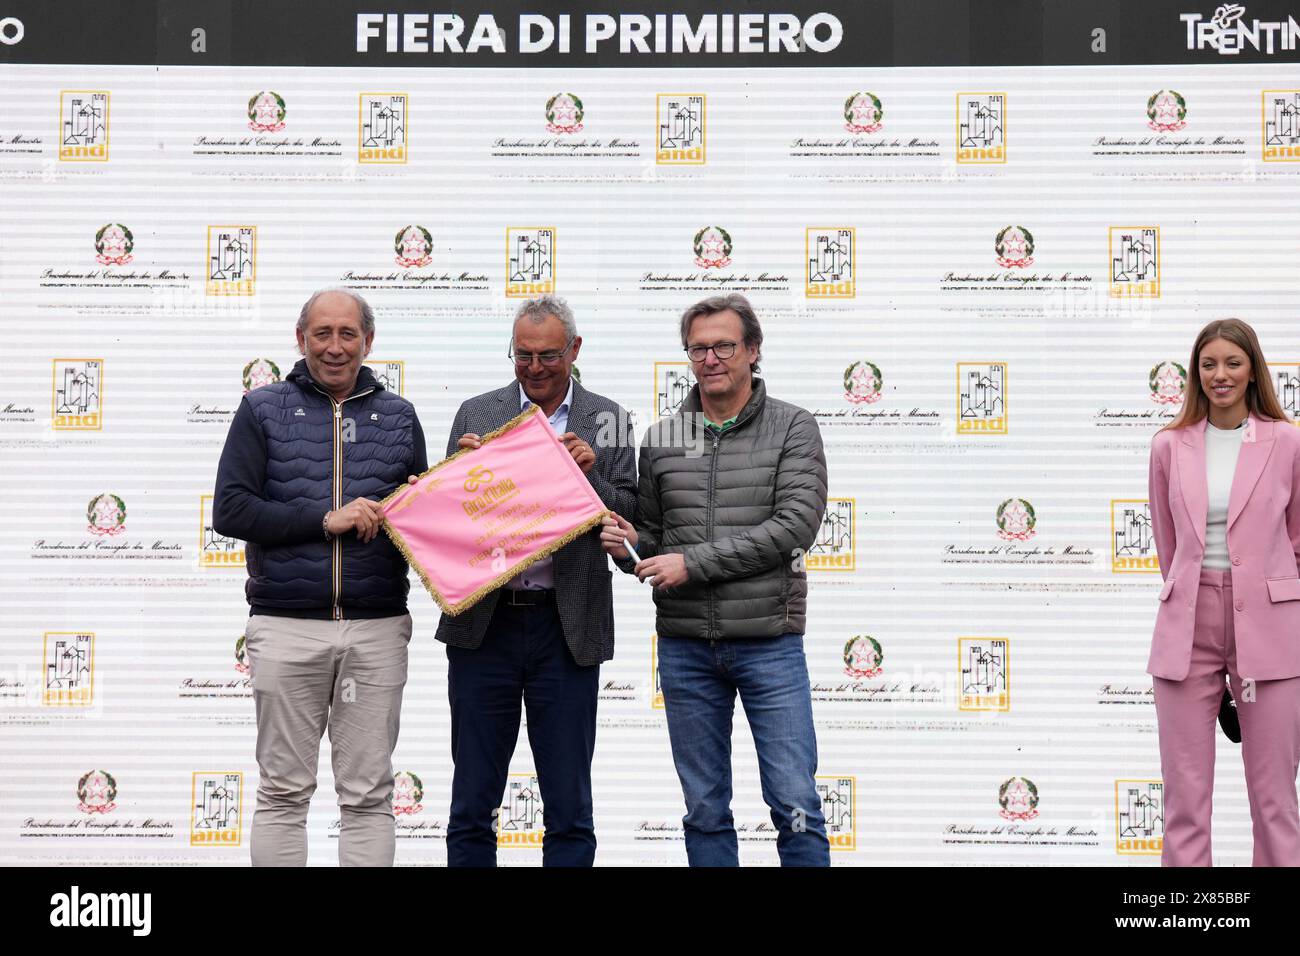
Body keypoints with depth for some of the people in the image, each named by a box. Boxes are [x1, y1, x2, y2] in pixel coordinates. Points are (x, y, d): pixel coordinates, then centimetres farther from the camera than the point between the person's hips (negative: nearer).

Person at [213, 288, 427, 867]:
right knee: (283, 791, 5)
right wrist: (326, 520, -12)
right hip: (286, 625, -1)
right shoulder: (263, 409, 6)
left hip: (378, 628, 2)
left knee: (368, 794, 5)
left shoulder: (399, 416, 13)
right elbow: (230, 510, -4)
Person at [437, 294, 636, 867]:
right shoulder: (476, 414, 8)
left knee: (569, 809, 6)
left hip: (567, 628, -1)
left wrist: (592, 475, -13)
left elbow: (629, 519, 4)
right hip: (484, 623, 1)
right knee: (472, 804, 9)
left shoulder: (606, 421, 6)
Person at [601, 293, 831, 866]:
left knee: (796, 806, -2)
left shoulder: (793, 428, -1)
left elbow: (795, 526, -13)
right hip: (684, 647, 3)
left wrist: (692, 563, -16)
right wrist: (629, 548, -8)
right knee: (704, 810, 10)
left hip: (769, 641, -3)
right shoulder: (660, 439, 9)